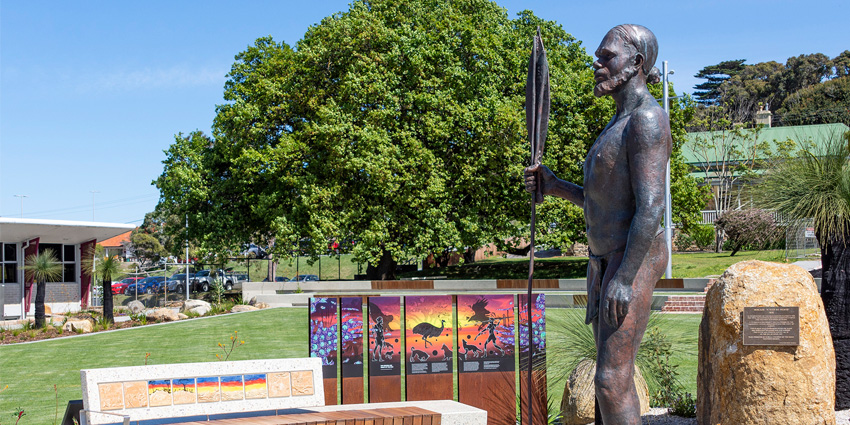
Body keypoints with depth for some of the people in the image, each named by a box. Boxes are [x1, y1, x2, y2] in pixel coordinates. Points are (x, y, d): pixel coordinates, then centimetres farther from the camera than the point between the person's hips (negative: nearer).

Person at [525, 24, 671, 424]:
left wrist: (624, 278, -25)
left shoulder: (647, 120, -14)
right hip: (604, 259, 10)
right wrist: (554, 186, 9)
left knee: (611, 380, -13)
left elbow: (651, 207, -22)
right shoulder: (619, 123, 18)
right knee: (612, 375, 13)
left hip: (633, 260, -10)